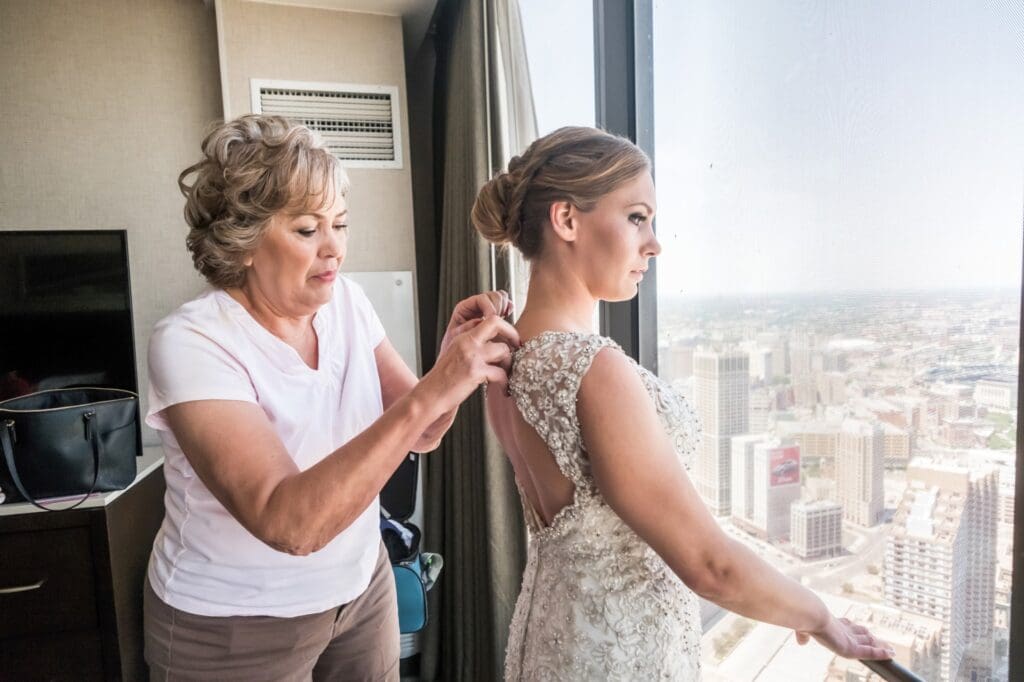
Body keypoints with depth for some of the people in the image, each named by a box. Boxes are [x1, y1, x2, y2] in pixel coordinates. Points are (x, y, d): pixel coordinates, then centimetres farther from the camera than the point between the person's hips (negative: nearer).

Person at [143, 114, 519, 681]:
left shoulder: (346, 301, -6)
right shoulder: (190, 342, -24)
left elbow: (417, 434, -5)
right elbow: (288, 523, -35)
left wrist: (454, 361, -24)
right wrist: (431, 393, -41)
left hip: (361, 584, 5)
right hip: (232, 624, -5)